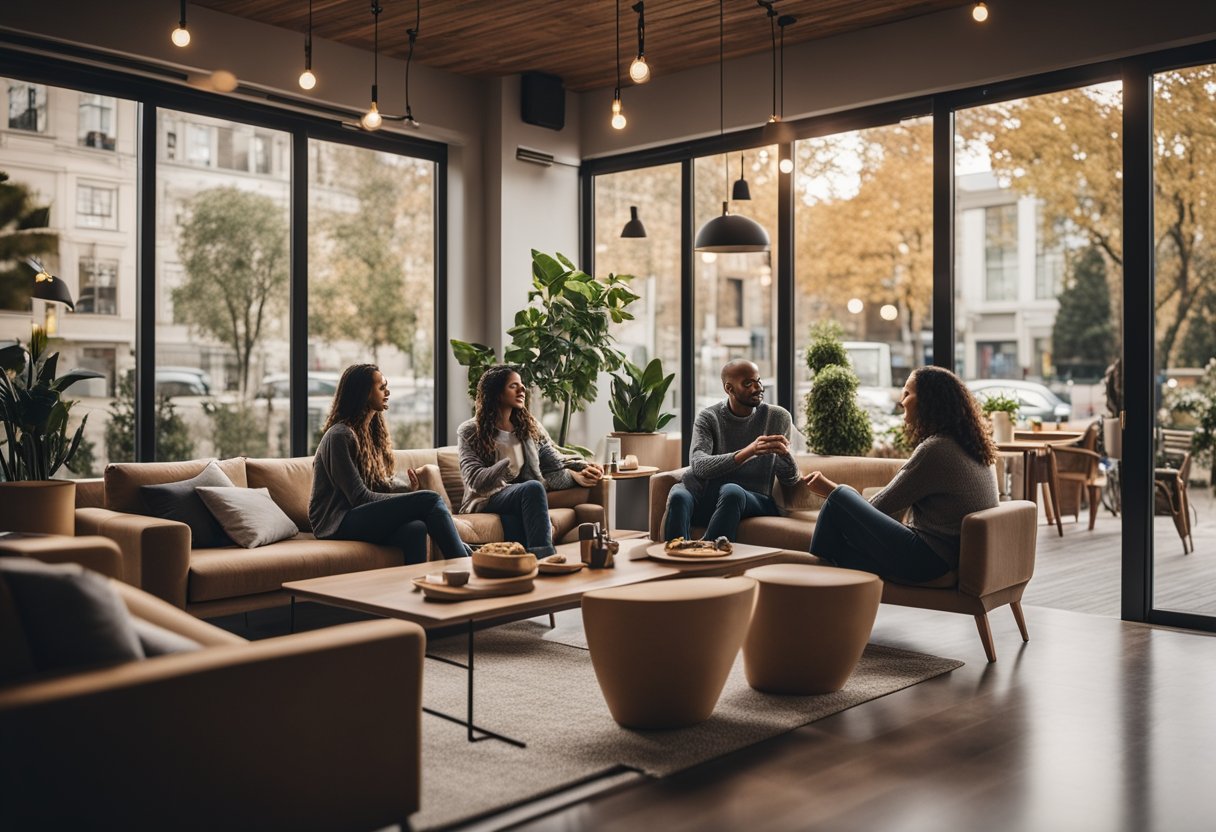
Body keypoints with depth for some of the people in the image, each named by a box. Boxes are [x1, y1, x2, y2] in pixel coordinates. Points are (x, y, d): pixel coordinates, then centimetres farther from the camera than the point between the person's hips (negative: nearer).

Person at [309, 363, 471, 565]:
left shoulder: (371, 430, 17)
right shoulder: (340, 435, -10)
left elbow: (384, 481, 17)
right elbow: (360, 497, -14)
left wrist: (408, 488, -6)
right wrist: (411, 499, -11)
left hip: (360, 516, 7)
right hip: (338, 522, -7)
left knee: (414, 528, -28)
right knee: (430, 500, -22)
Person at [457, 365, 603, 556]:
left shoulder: (530, 428, 18)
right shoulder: (469, 432, 4)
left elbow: (556, 464, 7)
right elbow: (475, 479, -9)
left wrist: (577, 474, -17)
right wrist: (509, 466, -25)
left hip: (522, 499, 3)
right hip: (486, 501, -3)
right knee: (533, 487, -35)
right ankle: (544, 557, -45)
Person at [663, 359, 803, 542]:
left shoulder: (778, 417, 4)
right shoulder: (708, 418, 1)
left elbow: (790, 479, 4)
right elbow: (698, 465, -18)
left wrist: (784, 453, -21)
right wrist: (747, 452, -33)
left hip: (756, 501, 0)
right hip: (708, 498, 0)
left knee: (731, 491, -36)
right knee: (679, 496, -35)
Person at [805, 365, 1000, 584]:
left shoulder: (934, 449, -15)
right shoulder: (969, 447, 15)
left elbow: (879, 506, -8)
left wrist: (831, 490, 7)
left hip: (928, 561, -10)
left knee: (839, 500, -7)